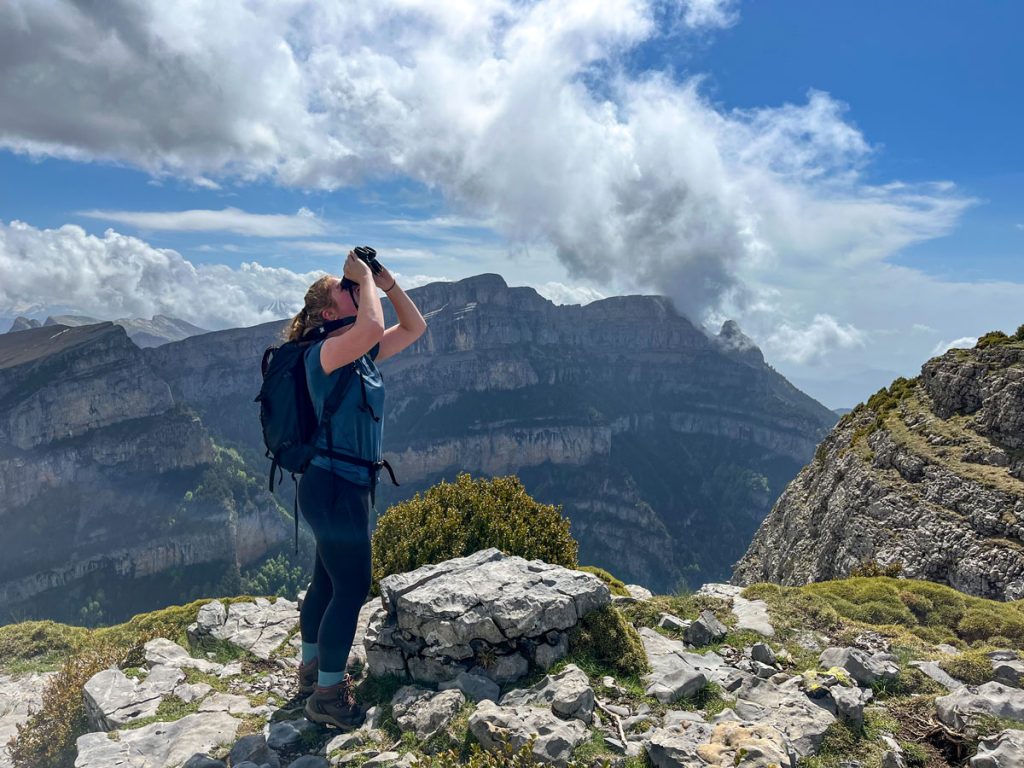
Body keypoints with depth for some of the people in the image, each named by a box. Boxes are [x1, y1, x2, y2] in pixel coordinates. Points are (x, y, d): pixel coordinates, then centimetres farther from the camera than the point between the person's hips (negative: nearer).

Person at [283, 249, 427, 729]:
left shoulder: (363, 354, 9)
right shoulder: (325, 352, -17)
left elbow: (415, 328, 15)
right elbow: (373, 328, -37)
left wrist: (387, 282, 5)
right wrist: (365, 277, -20)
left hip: (348, 485, 9)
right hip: (334, 486, -9)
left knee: (328, 581, 20)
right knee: (352, 587, -2)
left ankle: (311, 670, 37)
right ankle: (326, 695, 12)